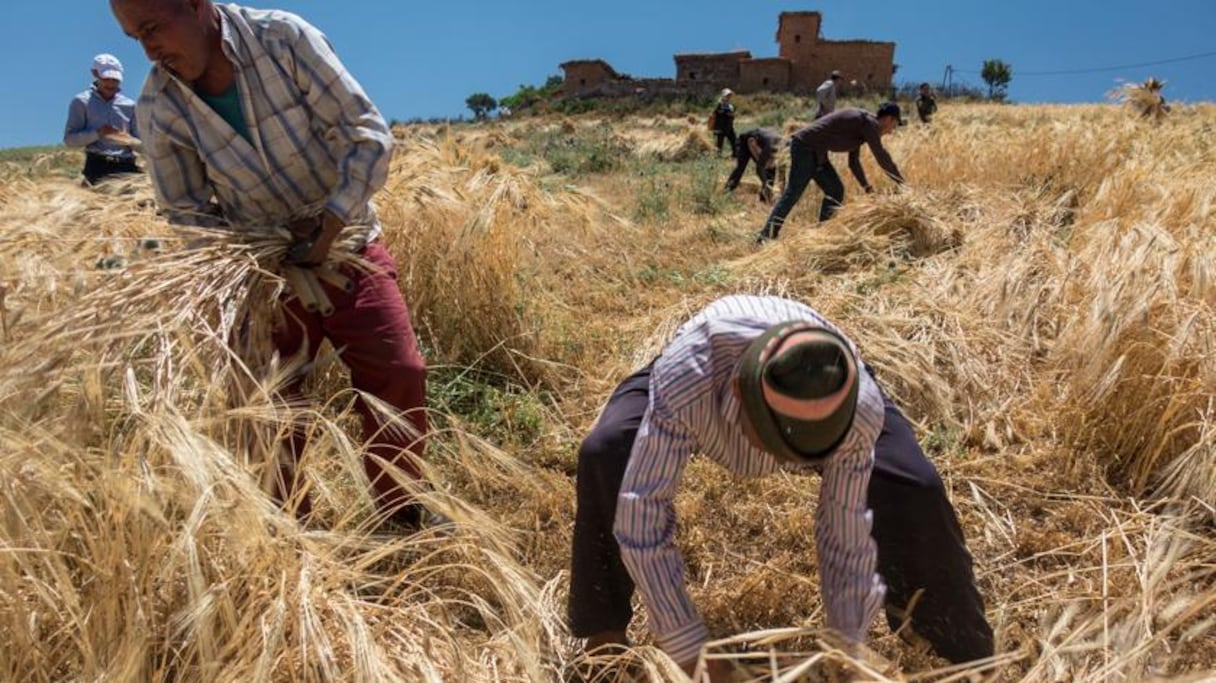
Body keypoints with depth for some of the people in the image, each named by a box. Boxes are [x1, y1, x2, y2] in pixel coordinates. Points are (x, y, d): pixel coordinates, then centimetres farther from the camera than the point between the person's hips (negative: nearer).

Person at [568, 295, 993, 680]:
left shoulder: (858, 410, -39)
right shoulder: (685, 379, -47)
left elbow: (848, 541, -27)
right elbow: (640, 515, -41)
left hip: (819, 393, 1)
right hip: (706, 387, 0)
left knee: (911, 488, -20)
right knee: (604, 455, -27)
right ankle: (604, 631, -4)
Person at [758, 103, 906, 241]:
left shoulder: (861, 124, 18)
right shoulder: (868, 122, -11)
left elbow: (853, 160, 25)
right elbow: (881, 156, -13)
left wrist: (865, 184, 21)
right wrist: (901, 182, -6)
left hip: (816, 152, 10)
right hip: (805, 146, -10)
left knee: (835, 190, 9)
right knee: (793, 193, -14)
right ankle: (767, 235, -17)